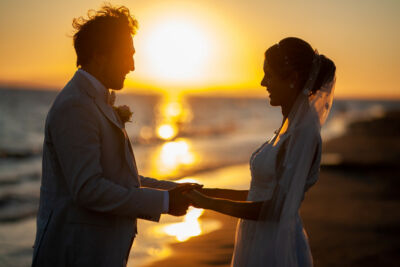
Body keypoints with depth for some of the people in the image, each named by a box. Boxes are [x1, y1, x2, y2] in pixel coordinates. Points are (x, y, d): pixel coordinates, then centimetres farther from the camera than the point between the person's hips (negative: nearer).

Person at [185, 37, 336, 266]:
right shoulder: (293, 125, 8)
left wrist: (208, 203, -16)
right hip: (260, 246, 9)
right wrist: (213, 192, 10)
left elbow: (277, 208, -23)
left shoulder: (303, 134, -21)